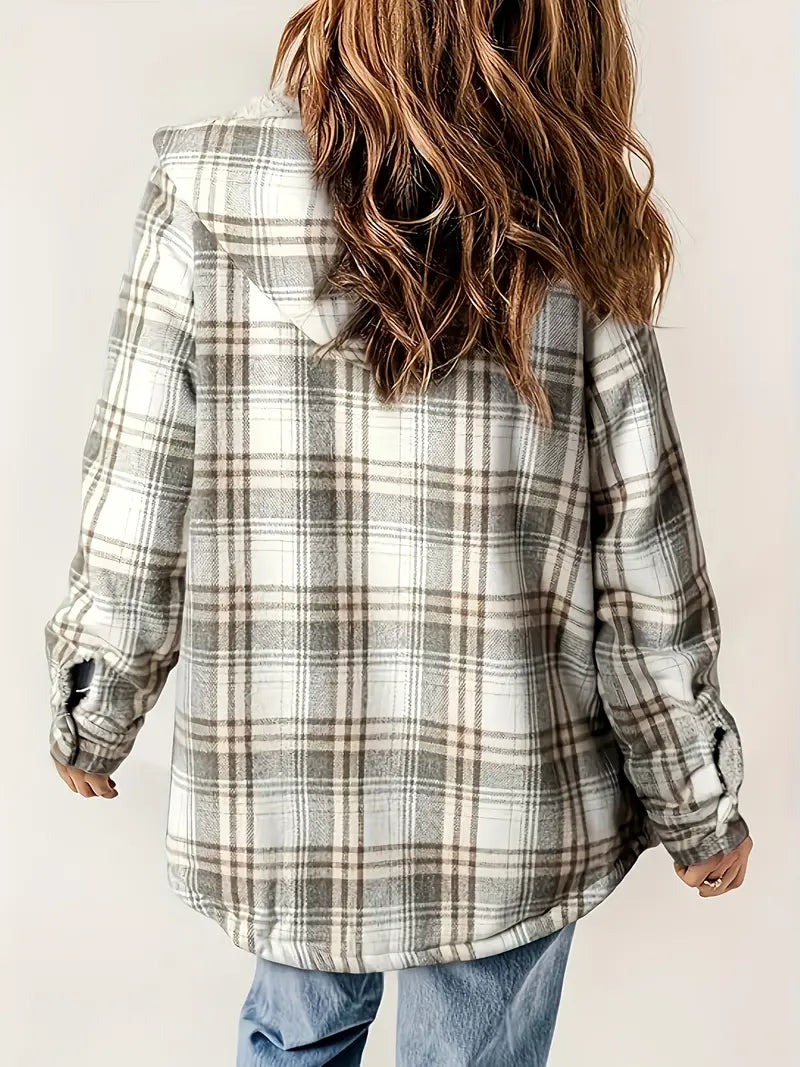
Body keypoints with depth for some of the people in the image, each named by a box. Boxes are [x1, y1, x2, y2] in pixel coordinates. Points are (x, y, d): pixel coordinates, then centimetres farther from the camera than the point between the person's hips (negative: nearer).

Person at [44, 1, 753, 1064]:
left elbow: (132, 523, -9)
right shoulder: (565, 239, -13)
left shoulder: (205, 197, -13)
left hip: (270, 796, 1)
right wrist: (700, 806, 6)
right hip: (505, 816, 0)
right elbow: (645, 574, -9)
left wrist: (91, 721, 10)